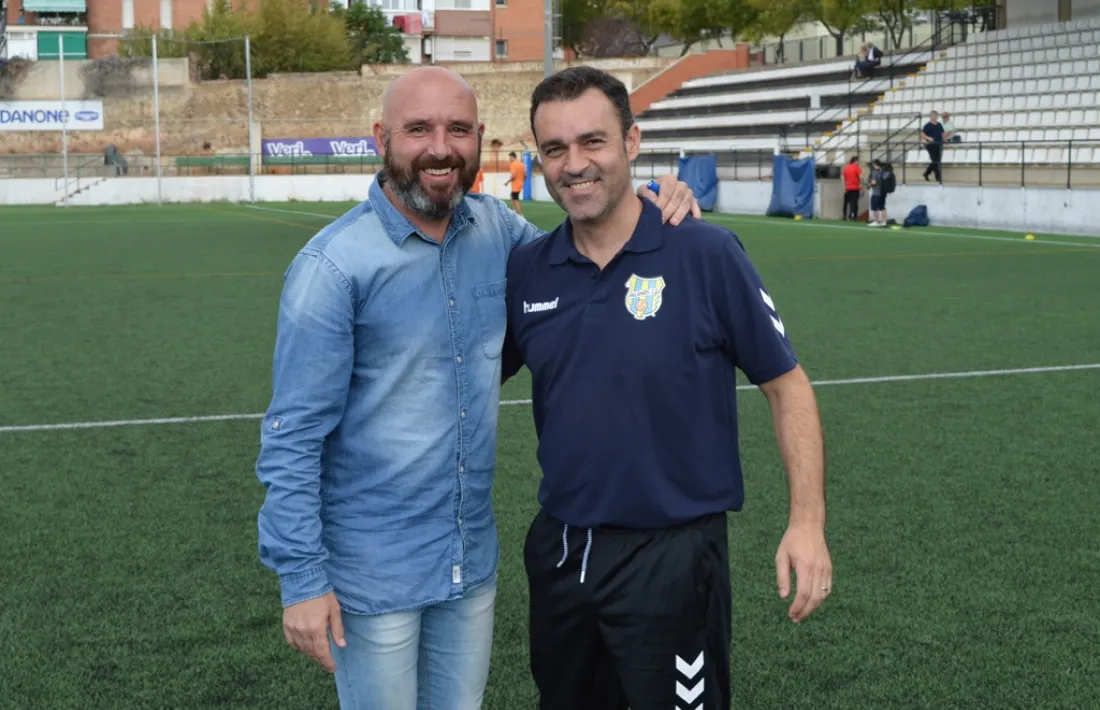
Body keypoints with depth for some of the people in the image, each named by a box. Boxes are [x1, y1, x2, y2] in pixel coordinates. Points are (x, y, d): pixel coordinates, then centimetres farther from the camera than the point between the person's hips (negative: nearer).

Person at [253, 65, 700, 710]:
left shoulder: (494, 229, -1)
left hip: (474, 559, 5)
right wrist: (302, 578, -16)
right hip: (373, 574, -5)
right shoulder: (332, 266, -17)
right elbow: (293, 438, -15)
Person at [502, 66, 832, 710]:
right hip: (557, 552, 5)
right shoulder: (525, 270, 1)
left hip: (672, 555, -4)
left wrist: (808, 522, -14)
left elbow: (787, 386, -6)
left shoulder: (707, 255, -11)